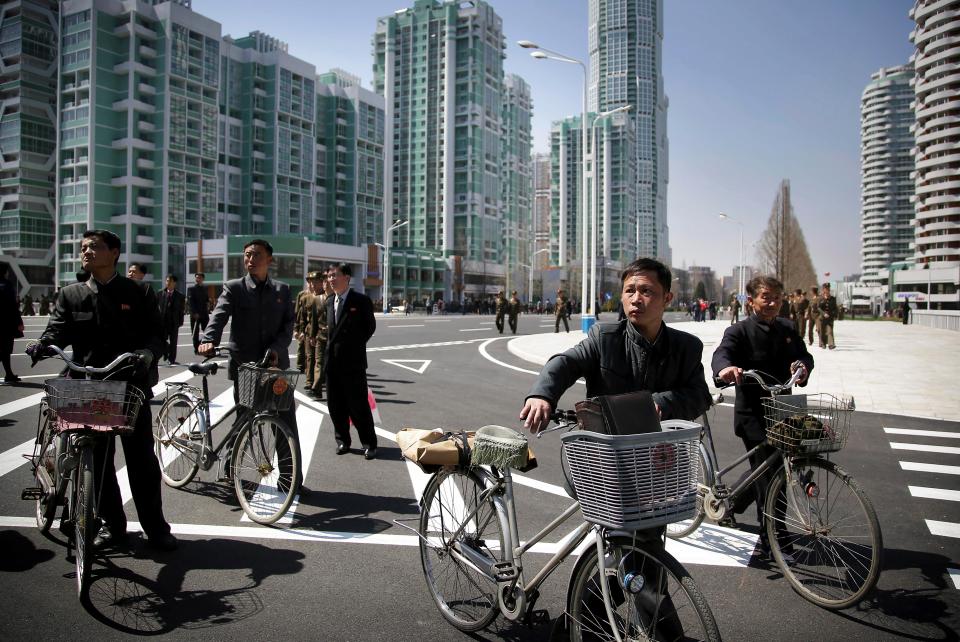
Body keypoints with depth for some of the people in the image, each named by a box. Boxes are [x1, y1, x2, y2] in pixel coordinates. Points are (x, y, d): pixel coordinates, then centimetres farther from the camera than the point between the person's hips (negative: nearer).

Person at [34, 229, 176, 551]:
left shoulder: (138, 293, 4)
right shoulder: (70, 295, 11)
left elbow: (156, 334, -3)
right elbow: (57, 328, 0)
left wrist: (147, 354, -23)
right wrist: (44, 344, -23)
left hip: (131, 386, -2)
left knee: (142, 460, 2)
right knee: (98, 461, 9)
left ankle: (155, 527, 14)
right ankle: (113, 525, 24)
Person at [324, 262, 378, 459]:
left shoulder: (361, 300, -6)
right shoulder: (329, 301, 11)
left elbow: (370, 326, 2)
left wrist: (355, 345, 2)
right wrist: (331, 346, 7)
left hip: (353, 361, -6)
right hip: (332, 361, 6)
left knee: (358, 404, -3)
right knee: (335, 404, 9)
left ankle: (369, 443, 8)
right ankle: (342, 440, 23)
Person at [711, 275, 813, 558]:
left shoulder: (787, 328, 10)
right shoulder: (739, 331, -9)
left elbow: (804, 355, 7)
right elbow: (721, 353, -26)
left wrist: (802, 365, -18)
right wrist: (726, 367, -50)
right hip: (753, 414, -6)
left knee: (764, 471, 17)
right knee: (770, 473, -5)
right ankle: (771, 540, 8)